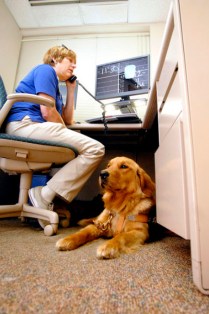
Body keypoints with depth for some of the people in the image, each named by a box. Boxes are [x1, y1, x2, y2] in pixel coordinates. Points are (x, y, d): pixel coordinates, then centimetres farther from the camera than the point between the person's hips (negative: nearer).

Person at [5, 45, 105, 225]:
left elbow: (68, 120, 23)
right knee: (95, 149, -19)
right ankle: (44, 196, -19)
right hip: (26, 123, -10)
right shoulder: (46, 69, 4)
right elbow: (47, 112, -12)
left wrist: (71, 90, 24)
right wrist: (65, 132, 3)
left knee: (92, 149, 11)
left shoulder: (54, 82, 31)